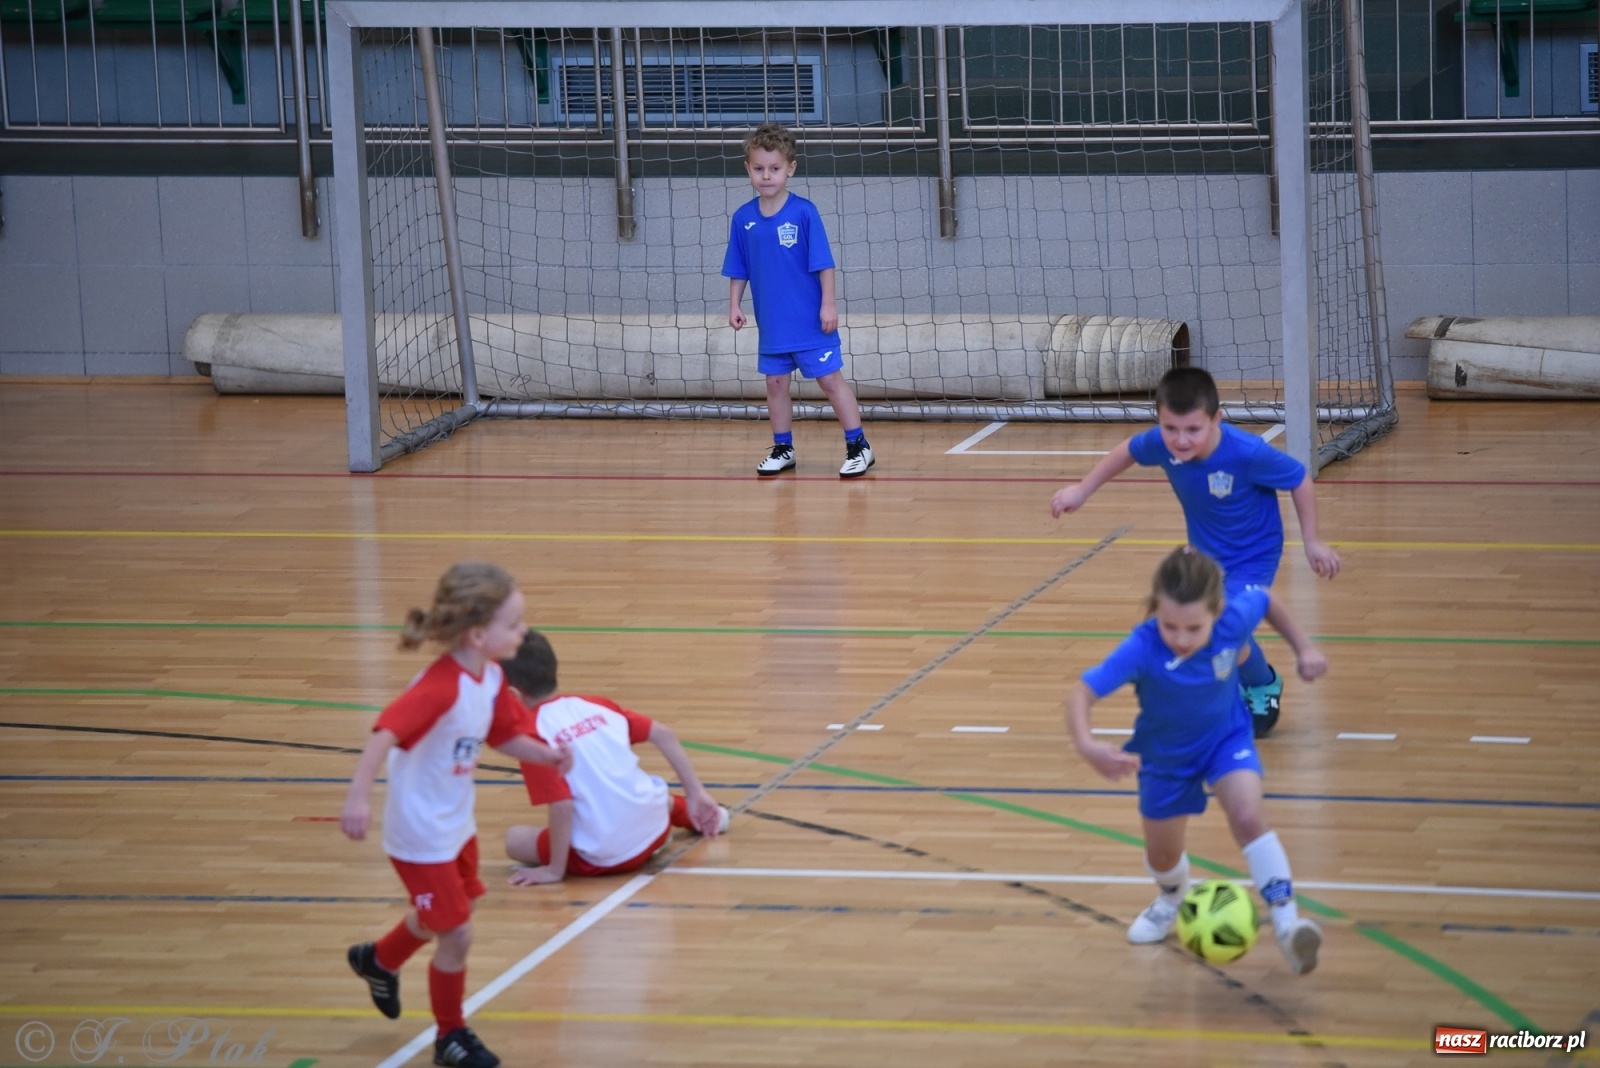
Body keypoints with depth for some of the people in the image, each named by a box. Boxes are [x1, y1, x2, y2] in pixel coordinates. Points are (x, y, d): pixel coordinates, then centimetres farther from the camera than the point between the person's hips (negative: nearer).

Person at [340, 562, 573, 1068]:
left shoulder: (492, 679, -4)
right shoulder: (441, 686, -32)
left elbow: (504, 736, 10)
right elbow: (385, 734, -41)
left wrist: (545, 755, -7)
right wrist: (358, 797, -51)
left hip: (456, 824, 9)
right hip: (421, 834, -9)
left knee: (440, 919, 27)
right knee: (457, 936, -1)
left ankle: (379, 960, 55)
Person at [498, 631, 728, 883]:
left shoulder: (534, 731, -12)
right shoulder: (594, 705, 8)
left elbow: (562, 805, -18)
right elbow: (663, 735, 7)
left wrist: (555, 869, -10)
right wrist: (697, 794, 11)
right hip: (655, 828, 8)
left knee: (513, 839, 7)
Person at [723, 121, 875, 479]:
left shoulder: (804, 212, -12)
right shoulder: (743, 219, 1)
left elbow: (824, 264, -10)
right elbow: (738, 271, 9)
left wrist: (828, 304, -13)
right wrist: (734, 305, 2)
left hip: (810, 321, -4)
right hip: (772, 325, 4)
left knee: (831, 380, -1)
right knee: (776, 383, 10)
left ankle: (858, 446, 4)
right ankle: (782, 449, 22)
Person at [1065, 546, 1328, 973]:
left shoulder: (1234, 618, -31)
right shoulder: (1142, 649, -39)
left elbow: (1265, 601, -6)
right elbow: (1082, 694, -43)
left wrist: (1303, 646, -5)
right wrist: (1086, 745, -60)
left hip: (1227, 736, 0)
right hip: (1165, 755, 0)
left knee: (1247, 816, -28)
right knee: (1162, 855, 19)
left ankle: (1286, 922, -24)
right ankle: (1173, 898, 55)